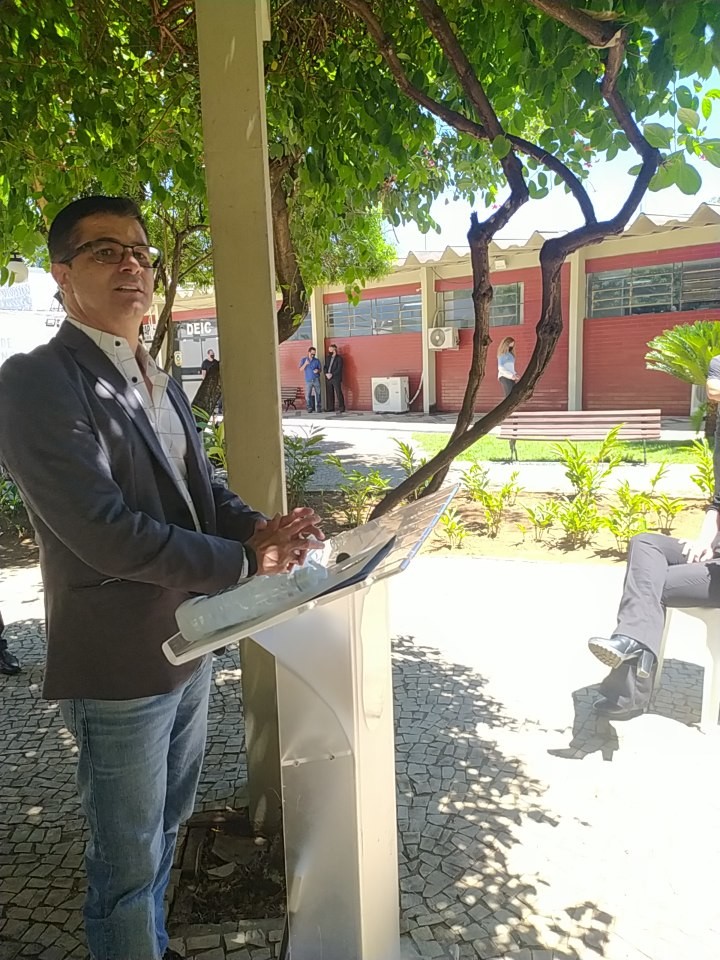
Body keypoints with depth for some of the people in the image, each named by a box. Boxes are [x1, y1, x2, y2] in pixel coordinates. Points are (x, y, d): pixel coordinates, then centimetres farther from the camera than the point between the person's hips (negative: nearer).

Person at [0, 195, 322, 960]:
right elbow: (105, 532, -27)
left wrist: (257, 528, -11)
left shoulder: (161, 384, 9)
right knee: (128, 861, 13)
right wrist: (244, 562, -19)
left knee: (165, 830, 27)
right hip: (119, 667, -8)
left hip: (189, 647, 8)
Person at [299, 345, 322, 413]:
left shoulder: (317, 360, 6)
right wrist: (305, 364, -16)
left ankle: (319, 408, 4)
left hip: (316, 380, 0)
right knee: (308, 395, -5)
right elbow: (301, 369, 0)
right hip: (308, 381, 0)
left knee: (318, 394, -1)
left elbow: (320, 370, 10)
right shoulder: (304, 360, 6)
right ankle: (310, 408, 3)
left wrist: (318, 370, -13)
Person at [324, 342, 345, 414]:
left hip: (336, 378, -6)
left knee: (338, 393, -9)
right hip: (328, 378, 6)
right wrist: (326, 374, -6)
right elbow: (325, 366, 13)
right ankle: (331, 408, 14)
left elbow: (339, 369, -12)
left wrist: (332, 374, -17)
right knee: (330, 393, 8)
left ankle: (341, 408, -6)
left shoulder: (339, 358, -4)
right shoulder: (328, 357, 16)